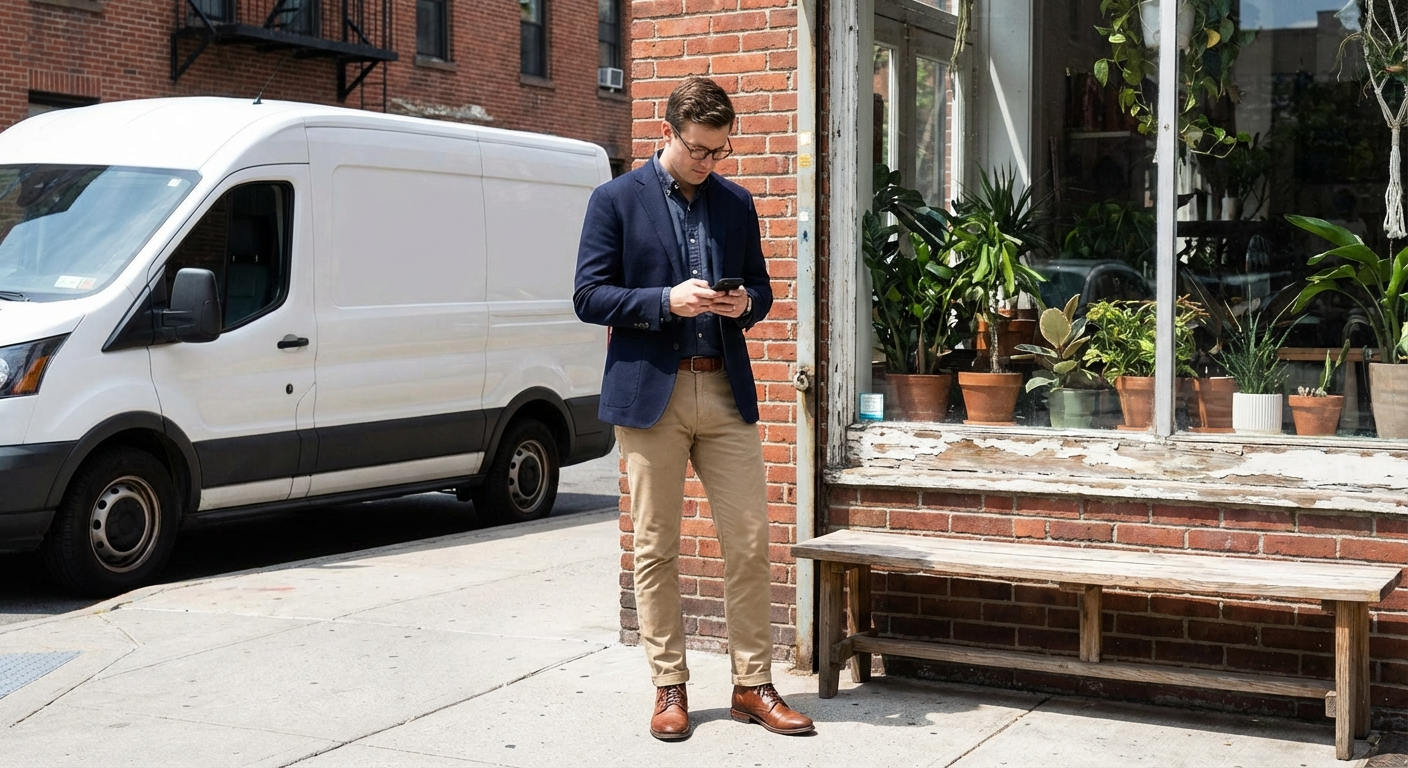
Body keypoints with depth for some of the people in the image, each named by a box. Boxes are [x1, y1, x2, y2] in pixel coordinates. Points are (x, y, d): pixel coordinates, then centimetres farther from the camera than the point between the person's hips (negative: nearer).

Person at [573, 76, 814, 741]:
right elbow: (589, 297, -3)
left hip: (726, 393, 3)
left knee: (750, 542, 2)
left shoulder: (736, 203, 13)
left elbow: (760, 286, 19)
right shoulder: (616, 200, 1)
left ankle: (752, 685, 13)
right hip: (650, 393, -3)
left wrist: (745, 304, -5)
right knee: (656, 549, 3)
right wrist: (667, 301, -16)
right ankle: (669, 687, 15)